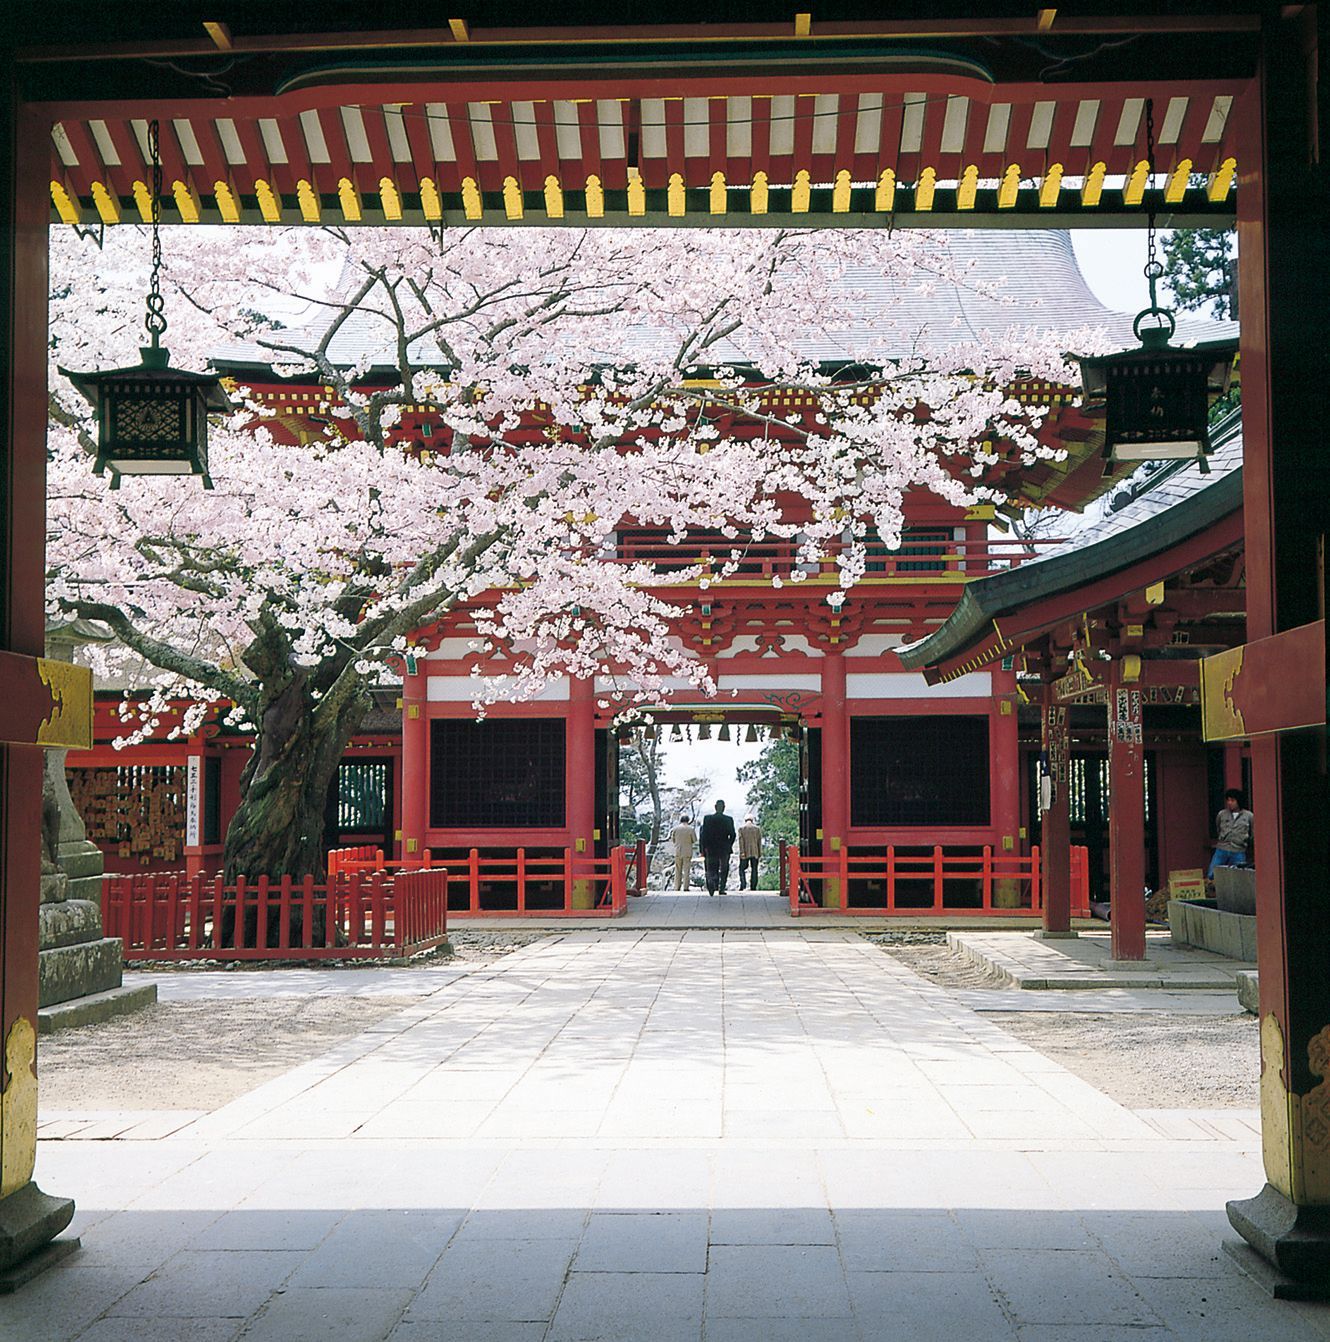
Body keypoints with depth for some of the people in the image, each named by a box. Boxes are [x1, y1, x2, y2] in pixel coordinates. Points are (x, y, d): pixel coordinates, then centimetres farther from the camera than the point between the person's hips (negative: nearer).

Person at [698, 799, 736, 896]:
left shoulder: (708, 818, -5)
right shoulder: (729, 819, -7)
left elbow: (704, 834, -6)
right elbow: (732, 835, -9)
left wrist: (704, 848, 1)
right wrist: (729, 846, 6)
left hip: (711, 849, 0)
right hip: (724, 849, 0)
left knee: (711, 869, 8)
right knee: (724, 870, 14)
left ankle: (711, 881, -20)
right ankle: (722, 888, 10)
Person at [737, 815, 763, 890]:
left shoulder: (741, 828, 0)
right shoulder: (757, 828, 4)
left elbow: (741, 841, -5)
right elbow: (759, 841, 4)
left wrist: (741, 852, -8)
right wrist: (760, 853, 8)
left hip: (745, 853, -1)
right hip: (755, 853, 1)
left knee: (742, 869, 6)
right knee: (754, 869, 6)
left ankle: (742, 884, -10)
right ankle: (753, 887, 4)